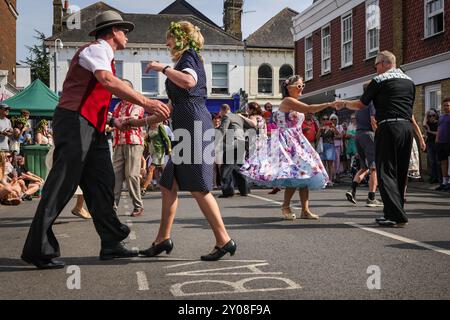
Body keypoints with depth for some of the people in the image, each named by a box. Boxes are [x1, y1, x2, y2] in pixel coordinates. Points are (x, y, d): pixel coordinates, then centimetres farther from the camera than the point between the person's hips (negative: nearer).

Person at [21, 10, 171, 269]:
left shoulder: (105, 57, 24)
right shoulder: (96, 49, -6)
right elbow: (107, 81, -27)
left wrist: (112, 121, 18)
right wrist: (146, 102, -32)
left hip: (92, 127, 10)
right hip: (75, 121, -10)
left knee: (102, 184, 6)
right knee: (62, 185, -11)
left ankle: (111, 244, 10)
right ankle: (39, 250, -8)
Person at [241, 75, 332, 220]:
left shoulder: (295, 103, 18)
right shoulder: (288, 101, -12)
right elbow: (309, 109, -23)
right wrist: (329, 104, -25)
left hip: (297, 141, 10)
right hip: (287, 142, -10)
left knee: (304, 173, 2)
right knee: (297, 173, -14)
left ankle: (305, 210, 3)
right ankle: (286, 206, 2)